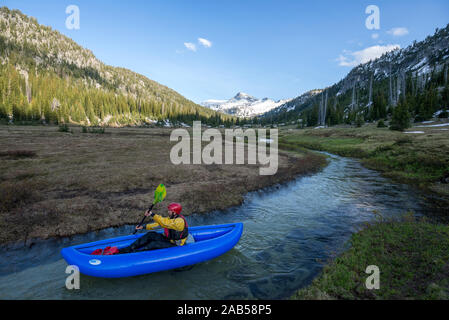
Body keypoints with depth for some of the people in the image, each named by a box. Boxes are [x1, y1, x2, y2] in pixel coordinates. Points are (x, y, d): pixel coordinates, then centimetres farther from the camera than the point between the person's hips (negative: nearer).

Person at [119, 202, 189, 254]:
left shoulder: (179, 221, -25)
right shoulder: (171, 218, 6)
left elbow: (164, 223, -38)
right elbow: (158, 224, 11)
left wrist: (152, 215, -39)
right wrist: (144, 227, 9)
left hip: (175, 244, -8)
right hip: (168, 239, 8)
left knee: (154, 244, -26)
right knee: (150, 235, -9)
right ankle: (128, 248, -12)